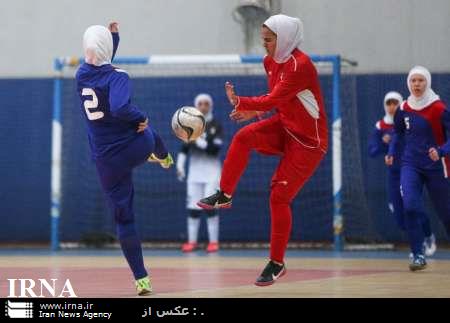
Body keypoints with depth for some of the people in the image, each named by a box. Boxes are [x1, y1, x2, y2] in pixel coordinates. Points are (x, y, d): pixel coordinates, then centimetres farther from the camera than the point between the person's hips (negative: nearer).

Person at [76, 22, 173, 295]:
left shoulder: (82, 75, 0)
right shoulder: (117, 77, -17)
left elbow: (99, 62, 24)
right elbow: (120, 108, -36)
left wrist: (113, 35, 27)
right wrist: (141, 117, -18)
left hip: (106, 161, 3)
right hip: (136, 149, -3)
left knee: (123, 219, 8)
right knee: (149, 133, 37)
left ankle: (142, 279, 5)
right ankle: (165, 159, 72)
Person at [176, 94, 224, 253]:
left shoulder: (216, 126, -2)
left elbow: (215, 148, -13)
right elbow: (184, 147, 11)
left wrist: (199, 141, -22)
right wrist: (180, 165, 2)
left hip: (212, 170, -3)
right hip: (195, 170, 3)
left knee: (210, 207, -8)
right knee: (192, 207, 2)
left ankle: (214, 241, -2)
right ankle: (192, 241, 8)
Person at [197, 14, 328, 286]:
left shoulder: (300, 65, -25)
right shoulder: (271, 62, 2)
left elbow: (273, 100, -28)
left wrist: (239, 102, -20)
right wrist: (255, 110, -1)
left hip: (308, 141, -7)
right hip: (283, 128, 7)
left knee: (279, 197, -7)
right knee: (243, 137, -22)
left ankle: (277, 263, 6)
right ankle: (224, 196, -10)